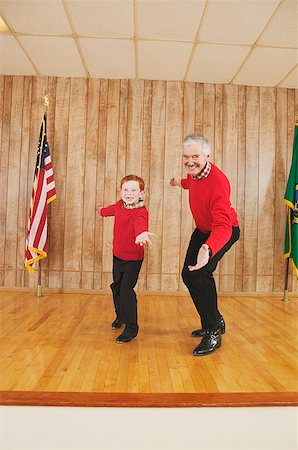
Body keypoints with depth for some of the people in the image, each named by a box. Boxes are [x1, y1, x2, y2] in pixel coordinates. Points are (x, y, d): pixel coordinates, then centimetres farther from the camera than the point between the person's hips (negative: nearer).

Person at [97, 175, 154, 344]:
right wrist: (103, 211, 45)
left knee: (126, 290, -11)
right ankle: (120, 316, 45)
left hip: (133, 258, -7)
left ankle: (131, 328, 5)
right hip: (118, 255, 8)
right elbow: (113, 209, 22)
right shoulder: (120, 205, -3)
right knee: (116, 287, 21)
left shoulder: (141, 212, -25)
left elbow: (140, 224, -49)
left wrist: (142, 234, -73)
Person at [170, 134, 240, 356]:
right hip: (203, 229, 9)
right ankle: (216, 321, 26)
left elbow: (223, 227, -46)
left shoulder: (218, 183, -37)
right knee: (188, 275, 8)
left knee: (200, 273, -26)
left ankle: (213, 333, -8)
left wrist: (208, 249, -65)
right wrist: (181, 183, 38)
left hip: (225, 231, -8)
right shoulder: (194, 172, -12)